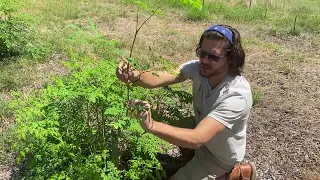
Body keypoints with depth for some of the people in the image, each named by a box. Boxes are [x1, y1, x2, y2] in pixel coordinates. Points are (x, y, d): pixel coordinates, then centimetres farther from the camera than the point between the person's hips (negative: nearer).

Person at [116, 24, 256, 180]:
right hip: (202, 139, 6)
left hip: (220, 157, -6)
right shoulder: (198, 68, -20)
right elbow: (157, 79, -31)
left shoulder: (237, 95, -38)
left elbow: (197, 139, -45)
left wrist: (152, 126, -56)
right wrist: (135, 76, -52)